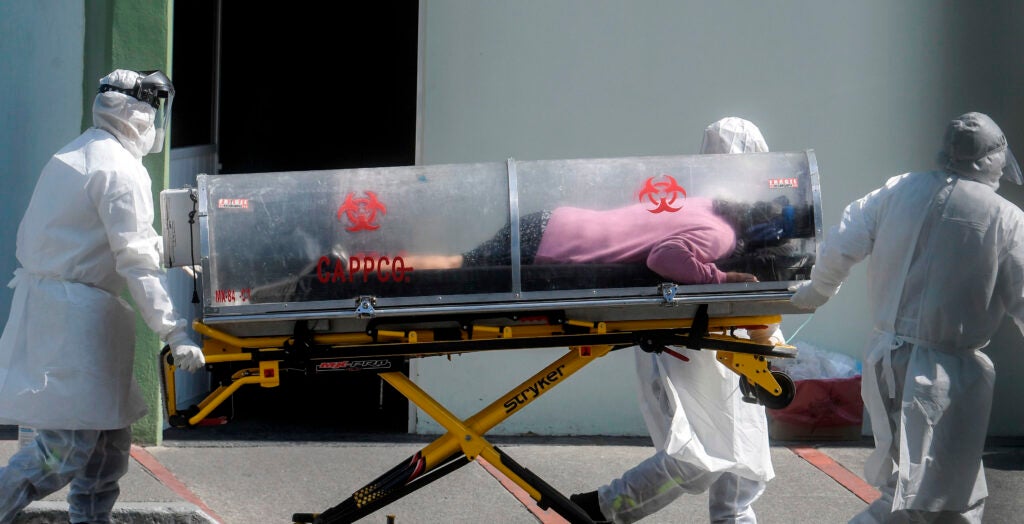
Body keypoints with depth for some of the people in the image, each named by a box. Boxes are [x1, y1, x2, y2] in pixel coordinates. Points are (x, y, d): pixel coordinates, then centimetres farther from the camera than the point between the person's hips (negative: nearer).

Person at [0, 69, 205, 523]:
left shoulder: (70, 157, 18)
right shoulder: (121, 169, -12)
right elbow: (136, 261, -17)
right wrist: (174, 332, -18)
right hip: (75, 311, -10)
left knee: (109, 438, 13)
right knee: (68, 448, -11)